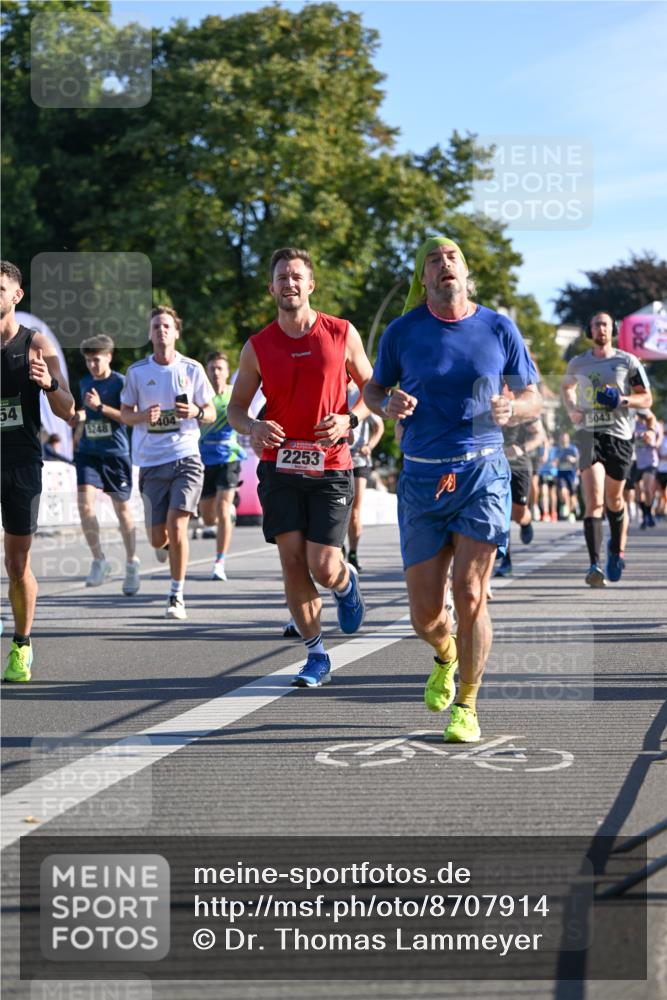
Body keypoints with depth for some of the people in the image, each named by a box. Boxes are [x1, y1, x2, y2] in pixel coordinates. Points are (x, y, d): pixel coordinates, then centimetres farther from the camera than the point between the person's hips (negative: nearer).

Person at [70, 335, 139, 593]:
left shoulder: (120, 382, -6)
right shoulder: (85, 383, 11)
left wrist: (100, 406, -20)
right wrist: (77, 419, 6)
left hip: (116, 453, -4)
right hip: (88, 452, 4)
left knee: (122, 508, 7)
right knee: (84, 502, -16)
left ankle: (131, 563, 22)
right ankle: (99, 560, -6)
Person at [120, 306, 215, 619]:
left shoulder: (192, 369, 2)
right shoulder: (137, 371, 4)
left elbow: (211, 413, 9)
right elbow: (124, 414, 10)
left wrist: (196, 412, -13)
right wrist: (143, 416, -12)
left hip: (186, 457, -1)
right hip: (151, 462, 2)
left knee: (176, 525, -15)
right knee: (158, 537, 3)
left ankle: (177, 595, -1)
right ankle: (165, 545, 43)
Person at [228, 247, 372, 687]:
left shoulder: (342, 334, 0)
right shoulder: (257, 347, 3)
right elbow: (236, 406, 12)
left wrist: (349, 420, -9)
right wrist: (252, 428, -11)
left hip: (330, 469, -2)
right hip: (280, 467, 2)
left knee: (323, 568, -9)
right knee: (292, 561, -3)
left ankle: (347, 583, 29)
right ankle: (317, 656, 10)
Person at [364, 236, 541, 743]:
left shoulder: (499, 329, 3)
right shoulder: (403, 331, 2)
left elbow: (533, 399, 10)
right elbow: (373, 389, 14)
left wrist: (510, 409, -13)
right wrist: (389, 405, -9)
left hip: (483, 472, -1)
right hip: (422, 478, 1)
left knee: (470, 594, -11)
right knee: (425, 615, 1)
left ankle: (466, 706, 7)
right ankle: (446, 655, 38)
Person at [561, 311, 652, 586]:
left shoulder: (628, 362, 3)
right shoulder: (577, 363, 9)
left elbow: (647, 399, 6)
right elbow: (567, 386, 30)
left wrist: (623, 400, -13)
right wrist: (571, 410, 11)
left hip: (619, 436, 0)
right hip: (589, 434, 0)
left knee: (614, 499, 13)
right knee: (594, 501, -16)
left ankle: (617, 550, 40)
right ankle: (594, 565, -24)